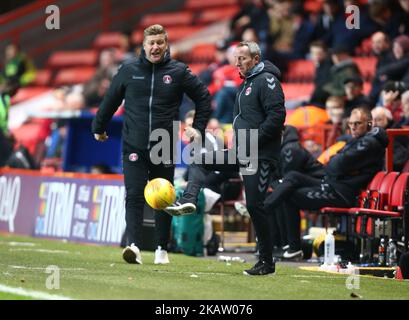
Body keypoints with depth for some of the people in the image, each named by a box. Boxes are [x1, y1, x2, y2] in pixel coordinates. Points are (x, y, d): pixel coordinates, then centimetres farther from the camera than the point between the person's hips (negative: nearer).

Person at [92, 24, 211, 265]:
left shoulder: (178, 71, 1)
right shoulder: (129, 70, 4)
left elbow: (203, 97, 13)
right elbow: (111, 100, 16)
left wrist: (199, 127, 7)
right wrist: (99, 127, 23)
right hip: (134, 147, 0)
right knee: (134, 196, -13)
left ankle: (162, 249, 19)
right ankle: (134, 245, -23)